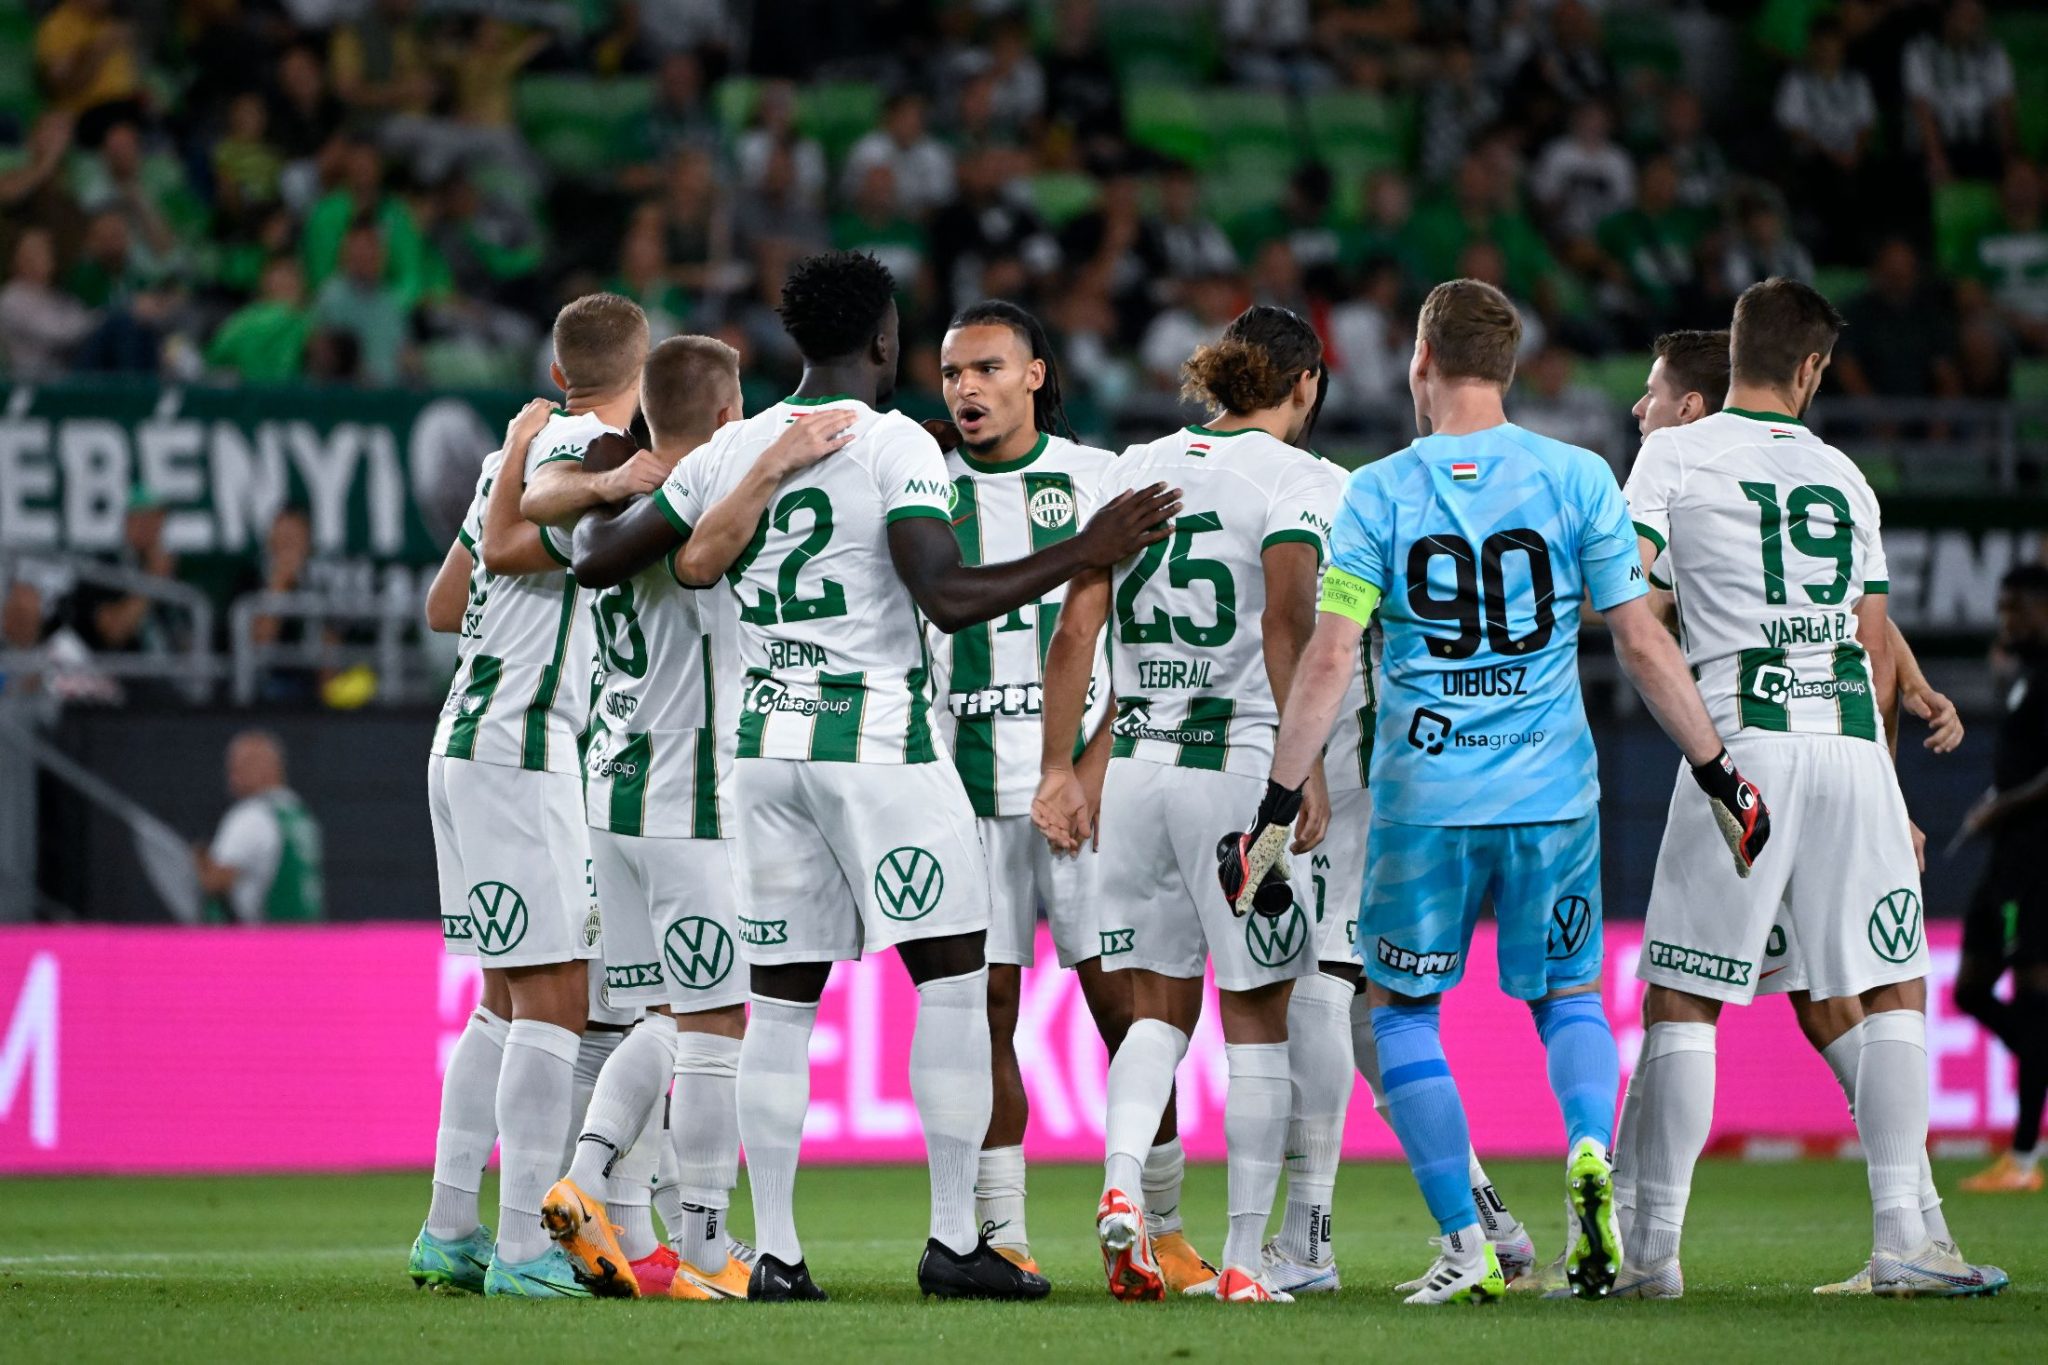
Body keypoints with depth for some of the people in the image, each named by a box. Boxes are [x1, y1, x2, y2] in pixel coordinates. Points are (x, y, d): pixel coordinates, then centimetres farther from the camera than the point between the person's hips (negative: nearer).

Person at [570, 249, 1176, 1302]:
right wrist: (1082, 555, -15)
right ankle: (953, 1238, -3)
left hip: (768, 743, 5)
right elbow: (948, 597, -21)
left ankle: (774, 1251, 5)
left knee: (782, 997, 8)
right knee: (952, 975, 1)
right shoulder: (896, 446, -9)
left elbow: (600, 560, 13)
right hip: (878, 741, -5)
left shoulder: (731, 452, 8)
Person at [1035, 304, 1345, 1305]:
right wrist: (1302, 766, -19)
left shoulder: (1137, 469, 11)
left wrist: (1058, 767, 11)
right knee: (1255, 1020, 5)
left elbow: (1075, 631, 7)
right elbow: (1287, 623, -18)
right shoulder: (1295, 478, -4)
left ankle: (1121, 1184, -12)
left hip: (1136, 764, 4)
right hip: (1239, 764, -4)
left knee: (1159, 1006, 14)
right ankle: (1243, 1259, 5)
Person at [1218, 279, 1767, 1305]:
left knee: (1401, 1007, 13)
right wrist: (1720, 777, 9)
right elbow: (1641, 646, 1)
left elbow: (1330, 662, -6)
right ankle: (1589, 1151, -12)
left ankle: (1466, 1245, 4)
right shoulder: (1577, 479, 0)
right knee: (1567, 993, 18)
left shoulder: (1377, 496, -3)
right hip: (1553, 795, 1)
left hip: (1425, 796, -1)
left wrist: (1276, 812, -1)